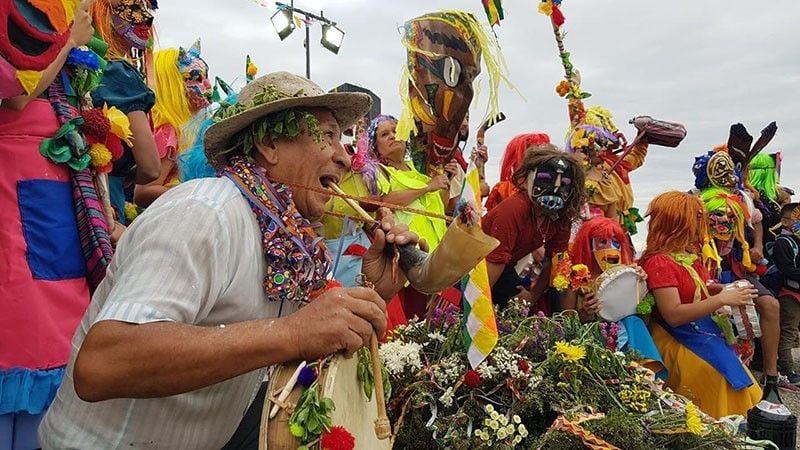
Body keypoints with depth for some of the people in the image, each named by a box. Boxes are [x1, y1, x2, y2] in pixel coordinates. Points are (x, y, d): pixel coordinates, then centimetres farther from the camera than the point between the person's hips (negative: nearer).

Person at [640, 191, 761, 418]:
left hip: (701, 330, 9)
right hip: (676, 341, -9)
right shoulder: (659, 262, -19)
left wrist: (726, 290, 4)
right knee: (722, 369, -22)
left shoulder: (688, 254, 6)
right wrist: (722, 299, -24)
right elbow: (674, 315, -25)